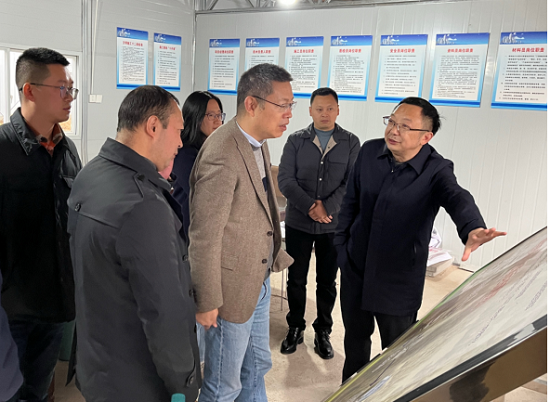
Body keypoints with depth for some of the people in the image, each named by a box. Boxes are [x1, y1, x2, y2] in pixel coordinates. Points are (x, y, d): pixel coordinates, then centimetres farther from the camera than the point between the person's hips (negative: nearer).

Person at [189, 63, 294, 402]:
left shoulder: (259, 141, 3)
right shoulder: (222, 156, -27)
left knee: (257, 366, 27)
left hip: (260, 281, 9)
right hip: (233, 287, -8)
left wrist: (277, 254, 8)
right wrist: (207, 302, -15)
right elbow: (204, 237, -23)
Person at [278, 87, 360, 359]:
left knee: (327, 281, 12)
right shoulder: (296, 141, 0)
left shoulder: (351, 143, 0)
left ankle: (323, 332, 29)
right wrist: (310, 205, -19)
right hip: (298, 222, 0)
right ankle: (295, 328, 29)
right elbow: (285, 179, -7)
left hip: (334, 225, 0)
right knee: (296, 279, 11)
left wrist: (327, 207, -19)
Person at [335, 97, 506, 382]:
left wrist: (472, 230, -59)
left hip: (399, 280, -4)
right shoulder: (369, 151, -5)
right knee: (355, 336, 22)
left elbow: (458, 199, -37)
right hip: (356, 268, 4)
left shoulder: (437, 170, -16)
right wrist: (341, 246, 6)